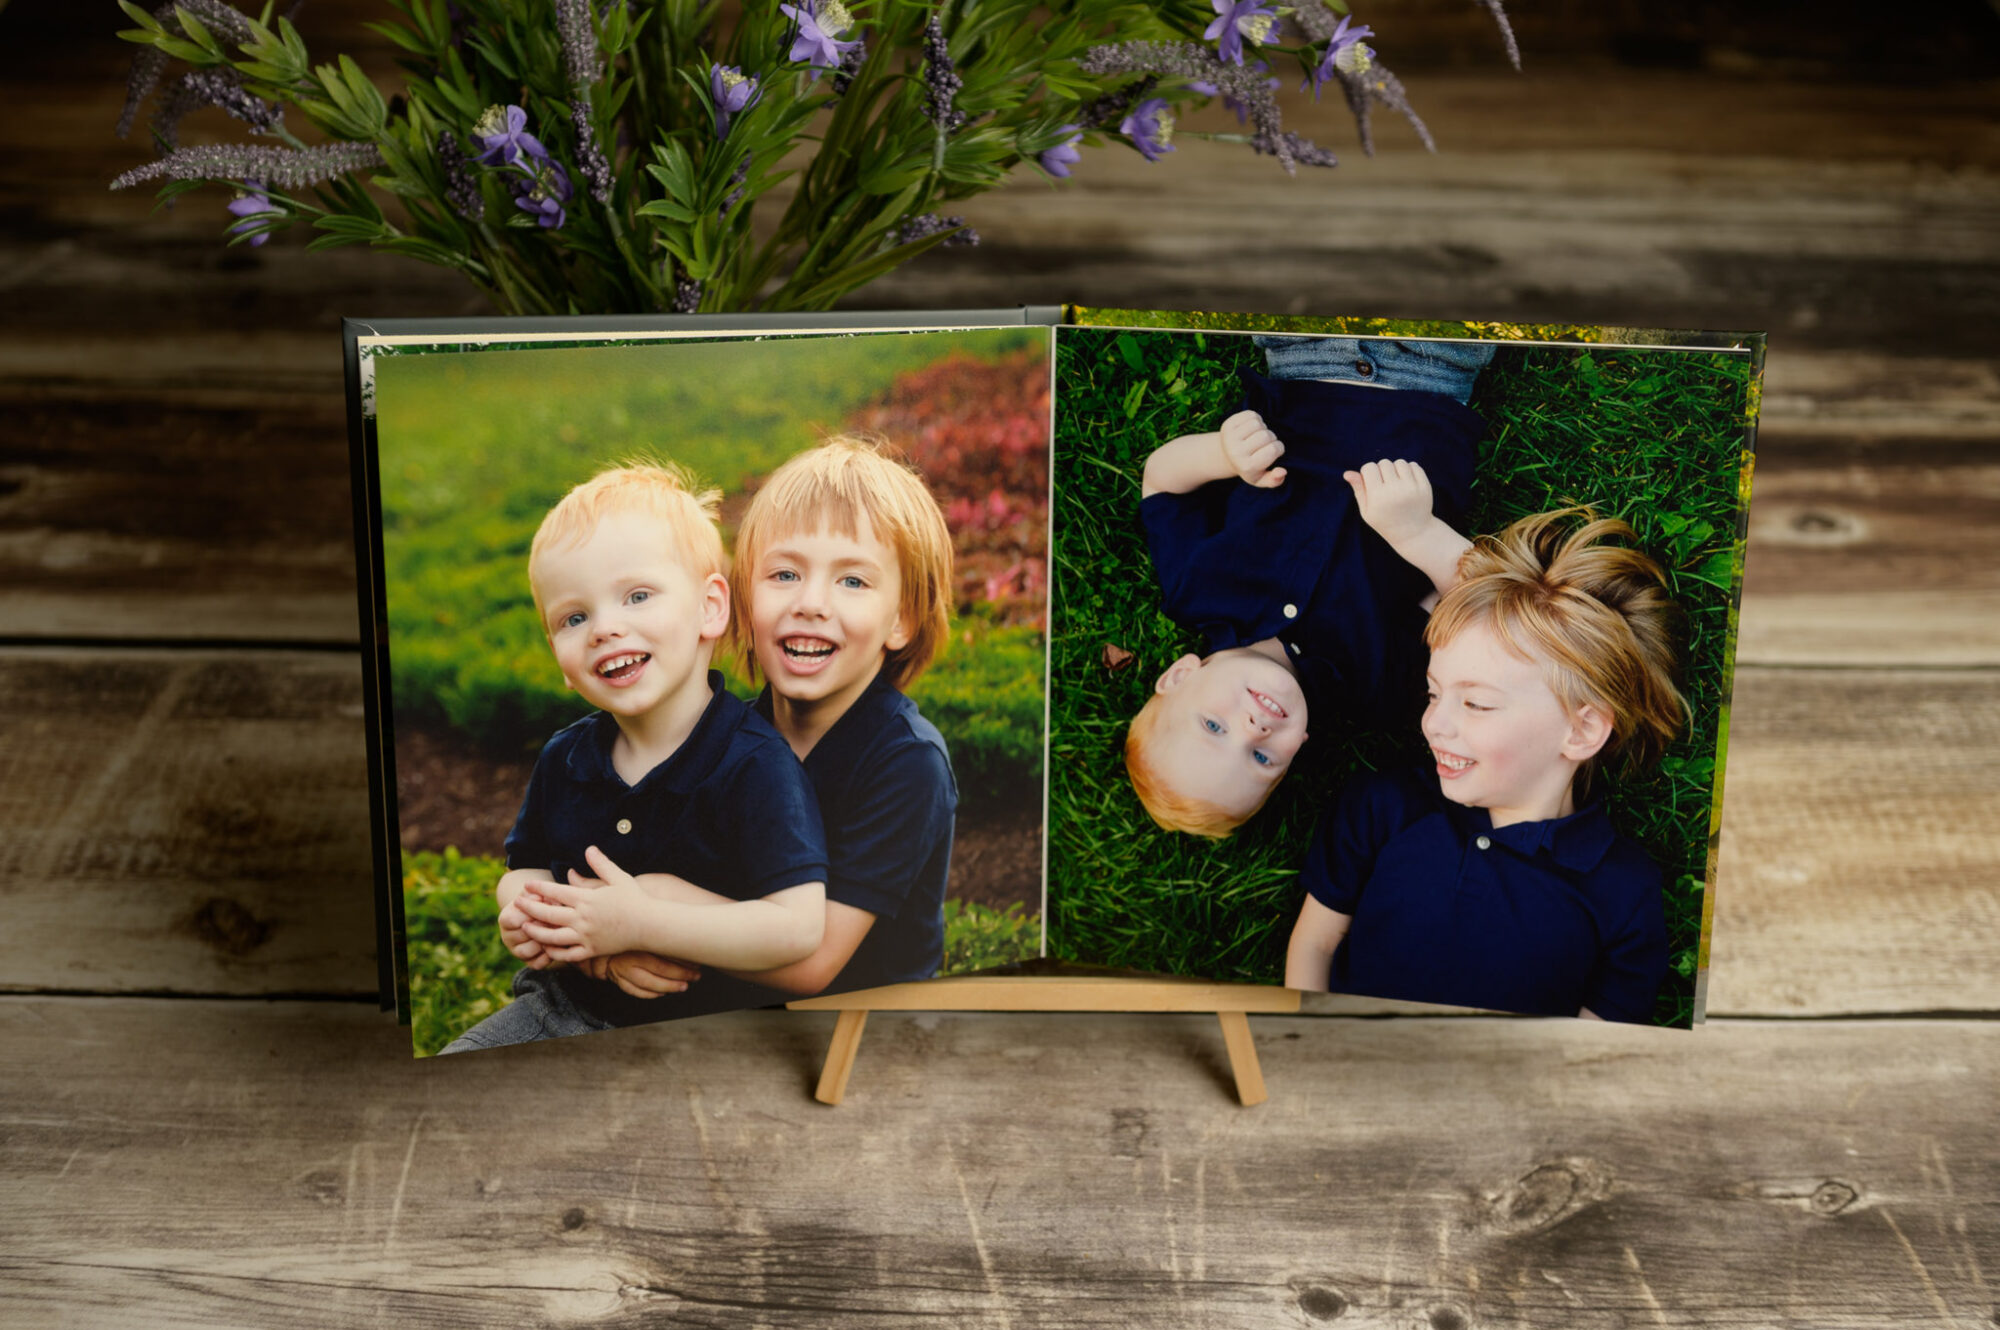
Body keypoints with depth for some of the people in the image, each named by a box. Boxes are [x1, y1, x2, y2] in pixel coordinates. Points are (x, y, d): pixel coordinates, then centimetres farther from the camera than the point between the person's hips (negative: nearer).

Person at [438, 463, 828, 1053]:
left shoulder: (755, 766, -21)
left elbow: (799, 926, -29)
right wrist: (523, 911, -12)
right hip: (564, 1004, 6)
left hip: (701, 1029, -6)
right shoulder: (564, 757, 1)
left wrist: (640, 925, -30)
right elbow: (523, 869, 15)